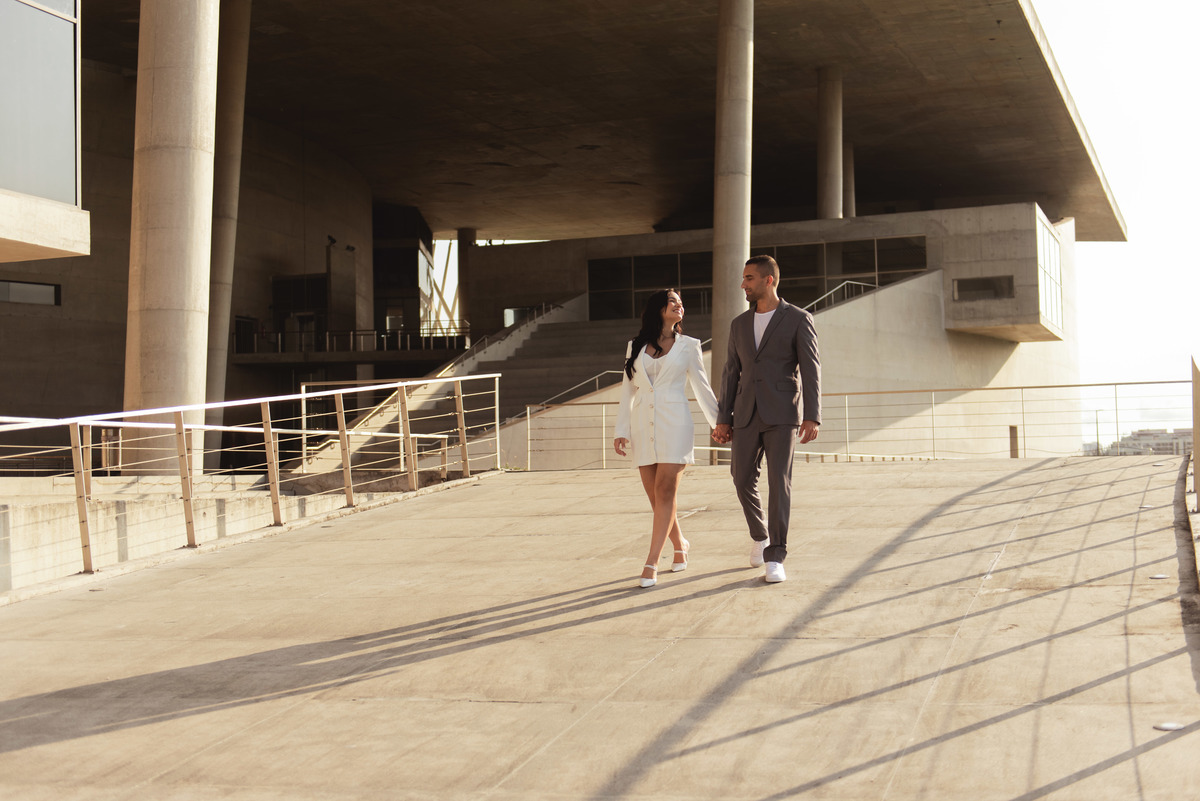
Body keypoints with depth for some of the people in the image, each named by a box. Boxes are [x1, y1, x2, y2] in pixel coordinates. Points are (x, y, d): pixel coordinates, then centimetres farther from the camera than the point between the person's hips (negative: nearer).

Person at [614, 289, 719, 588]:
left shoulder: (688, 345, 8)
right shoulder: (635, 347, 12)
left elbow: (702, 387, 11)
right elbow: (628, 391, 13)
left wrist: (720, 423, 8)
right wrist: (622, 430, 5)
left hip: (674, 423, -2)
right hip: (643, 425, 2)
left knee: (665, 490, -12)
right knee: (656, 494, 3)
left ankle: (651, 563, -13)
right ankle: (679, 545, 27)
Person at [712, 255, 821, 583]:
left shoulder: (798, 319, -2)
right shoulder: (739, 324, 13)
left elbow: (811, 370, -7)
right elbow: (731, 373, 13)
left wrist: (812, 418, -16)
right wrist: (723, 419, 7)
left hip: (782, 414, -5)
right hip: (747, 414, 5)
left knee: (779, 482, -11)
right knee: (743, 479, 5)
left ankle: (775, 557, -5)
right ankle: (760, 535, 32)